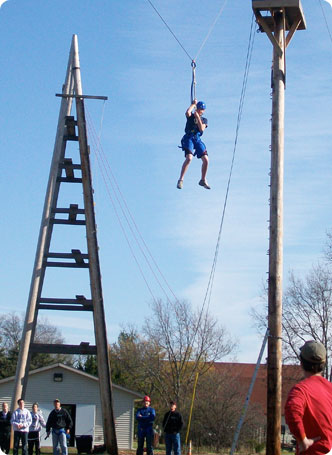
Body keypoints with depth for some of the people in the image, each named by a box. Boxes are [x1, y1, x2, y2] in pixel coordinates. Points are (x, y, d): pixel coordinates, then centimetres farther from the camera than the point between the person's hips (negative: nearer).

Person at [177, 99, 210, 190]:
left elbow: (201, 129, -3)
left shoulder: (204, 120, 18)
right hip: (189, 138, -4)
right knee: (189, 158, -26)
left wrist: (198, 117, -8)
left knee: (206, 160, -6)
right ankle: (180, 180, -22)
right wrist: (193, 104, -2)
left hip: (197, 139, 4)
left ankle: (203, 180, 13)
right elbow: (187, 112, -17)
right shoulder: (191, 116, 9)